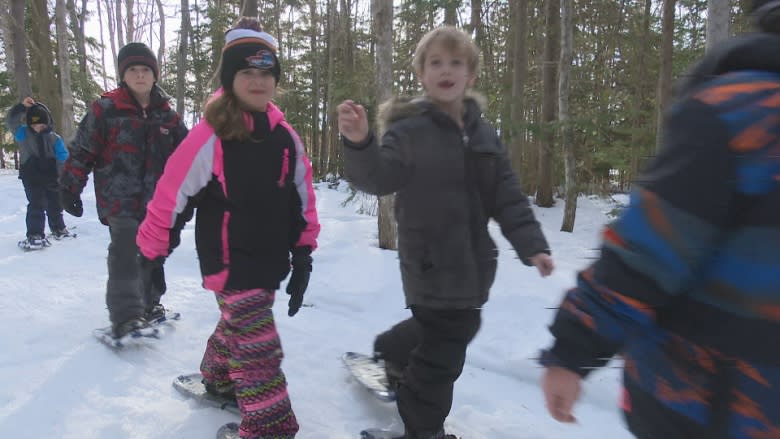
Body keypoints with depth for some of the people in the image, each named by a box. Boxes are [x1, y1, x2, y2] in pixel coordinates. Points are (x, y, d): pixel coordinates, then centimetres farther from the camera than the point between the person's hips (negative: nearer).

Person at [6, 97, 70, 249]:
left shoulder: (54, 138, -2)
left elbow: (63, 158, -3)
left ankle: (58, 228, 34)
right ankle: (34, 235, -7)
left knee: (55, 204, 16)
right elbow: (11, 122, -18)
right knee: (36, 205, -9)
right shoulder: (24, 133, -2)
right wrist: (21, 106, -28)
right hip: (31, 178, -2)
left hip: (51, 178, 2)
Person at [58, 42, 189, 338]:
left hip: (156, 200, 5)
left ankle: (148, 304, 30)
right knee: (126, 254, -15)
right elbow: (82, 150, -1)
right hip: (120, 199, -5)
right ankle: (125, 316, -11)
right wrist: (70, 188, -1)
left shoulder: (167, 115, 9)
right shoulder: (105, 110, -4)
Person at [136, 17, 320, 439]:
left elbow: (302, 198, 8)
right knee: (259, 347, -5)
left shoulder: (285, 137, 1)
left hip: (271, 261, 6)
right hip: (230, 264, -6)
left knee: (238, 325, 25)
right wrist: (151, 255, -6)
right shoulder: (211, 136, -16)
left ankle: (217, 379, 50)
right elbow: (170, 196, -12)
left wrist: (303, 255, 7)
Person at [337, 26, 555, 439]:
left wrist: (531, 244, 0)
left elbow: (508, 196, 8)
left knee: (458, 325, 24)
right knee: (444, 346, 0)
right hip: (432, 260, -7)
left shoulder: (483, 133, 7)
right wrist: (360, 144, -41)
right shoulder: (409, 129, -10)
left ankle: (394, 352, 51)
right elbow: (378, 177, -21)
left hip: (472, 259, 7)